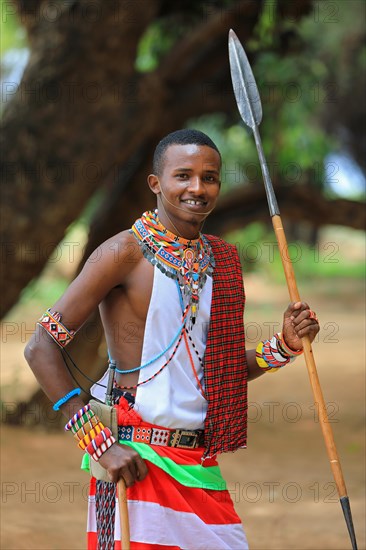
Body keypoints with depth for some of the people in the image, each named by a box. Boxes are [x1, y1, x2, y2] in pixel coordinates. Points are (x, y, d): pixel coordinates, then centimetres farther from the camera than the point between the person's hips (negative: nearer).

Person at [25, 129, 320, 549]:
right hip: (140, 461, -6)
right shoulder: (127, 252, -9)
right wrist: (99, 443, -16)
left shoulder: (221, 259, 11)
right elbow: (41, 348, -12)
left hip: (201, 465, 6)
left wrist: (284, 346, 3)